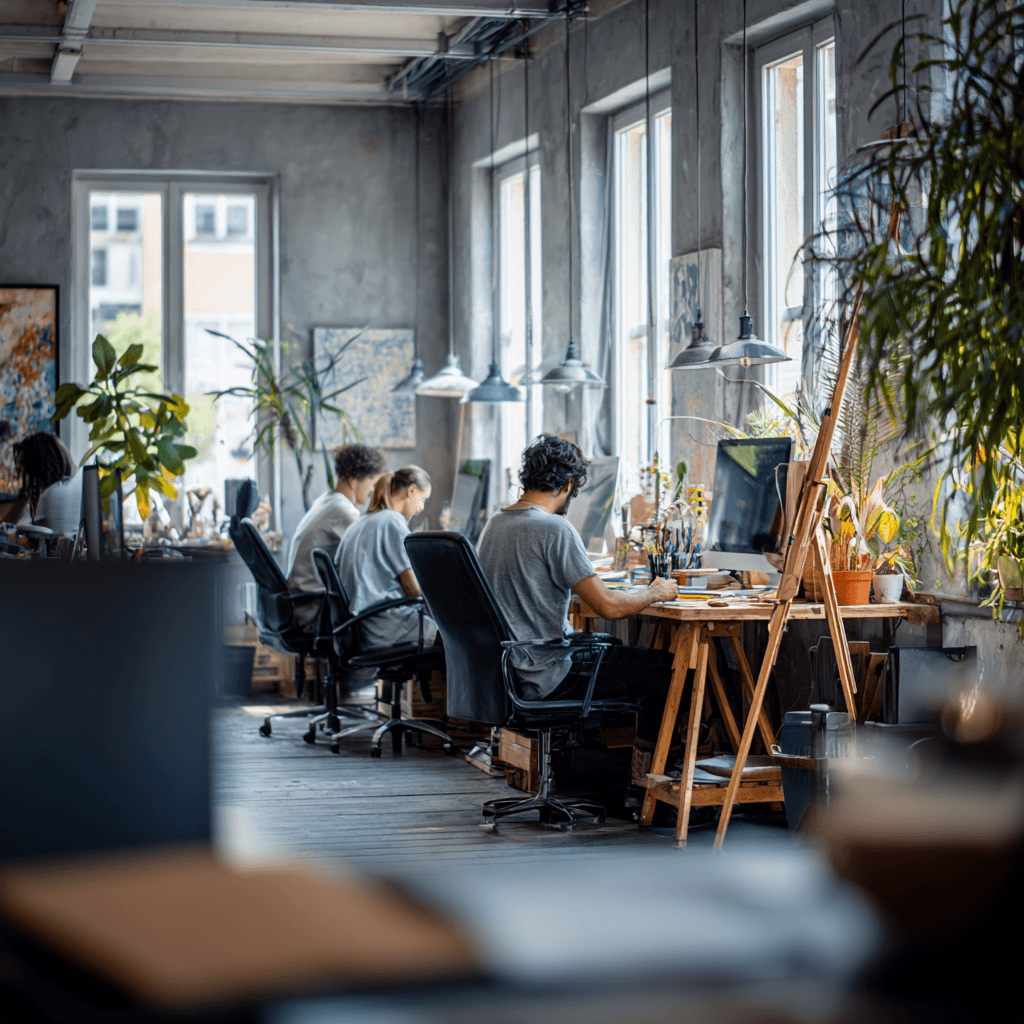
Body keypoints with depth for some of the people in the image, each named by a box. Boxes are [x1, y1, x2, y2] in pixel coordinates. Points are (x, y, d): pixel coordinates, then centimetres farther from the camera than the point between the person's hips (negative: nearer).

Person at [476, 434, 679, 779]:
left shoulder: (494, 524, 8)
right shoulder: (554, 528, -19)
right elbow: (608, 606, -22)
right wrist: (655, 593, -3)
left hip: (508, 668, 9)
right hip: (548, 678, -9)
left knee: (612, 648, 30)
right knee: (668, 671, -1)